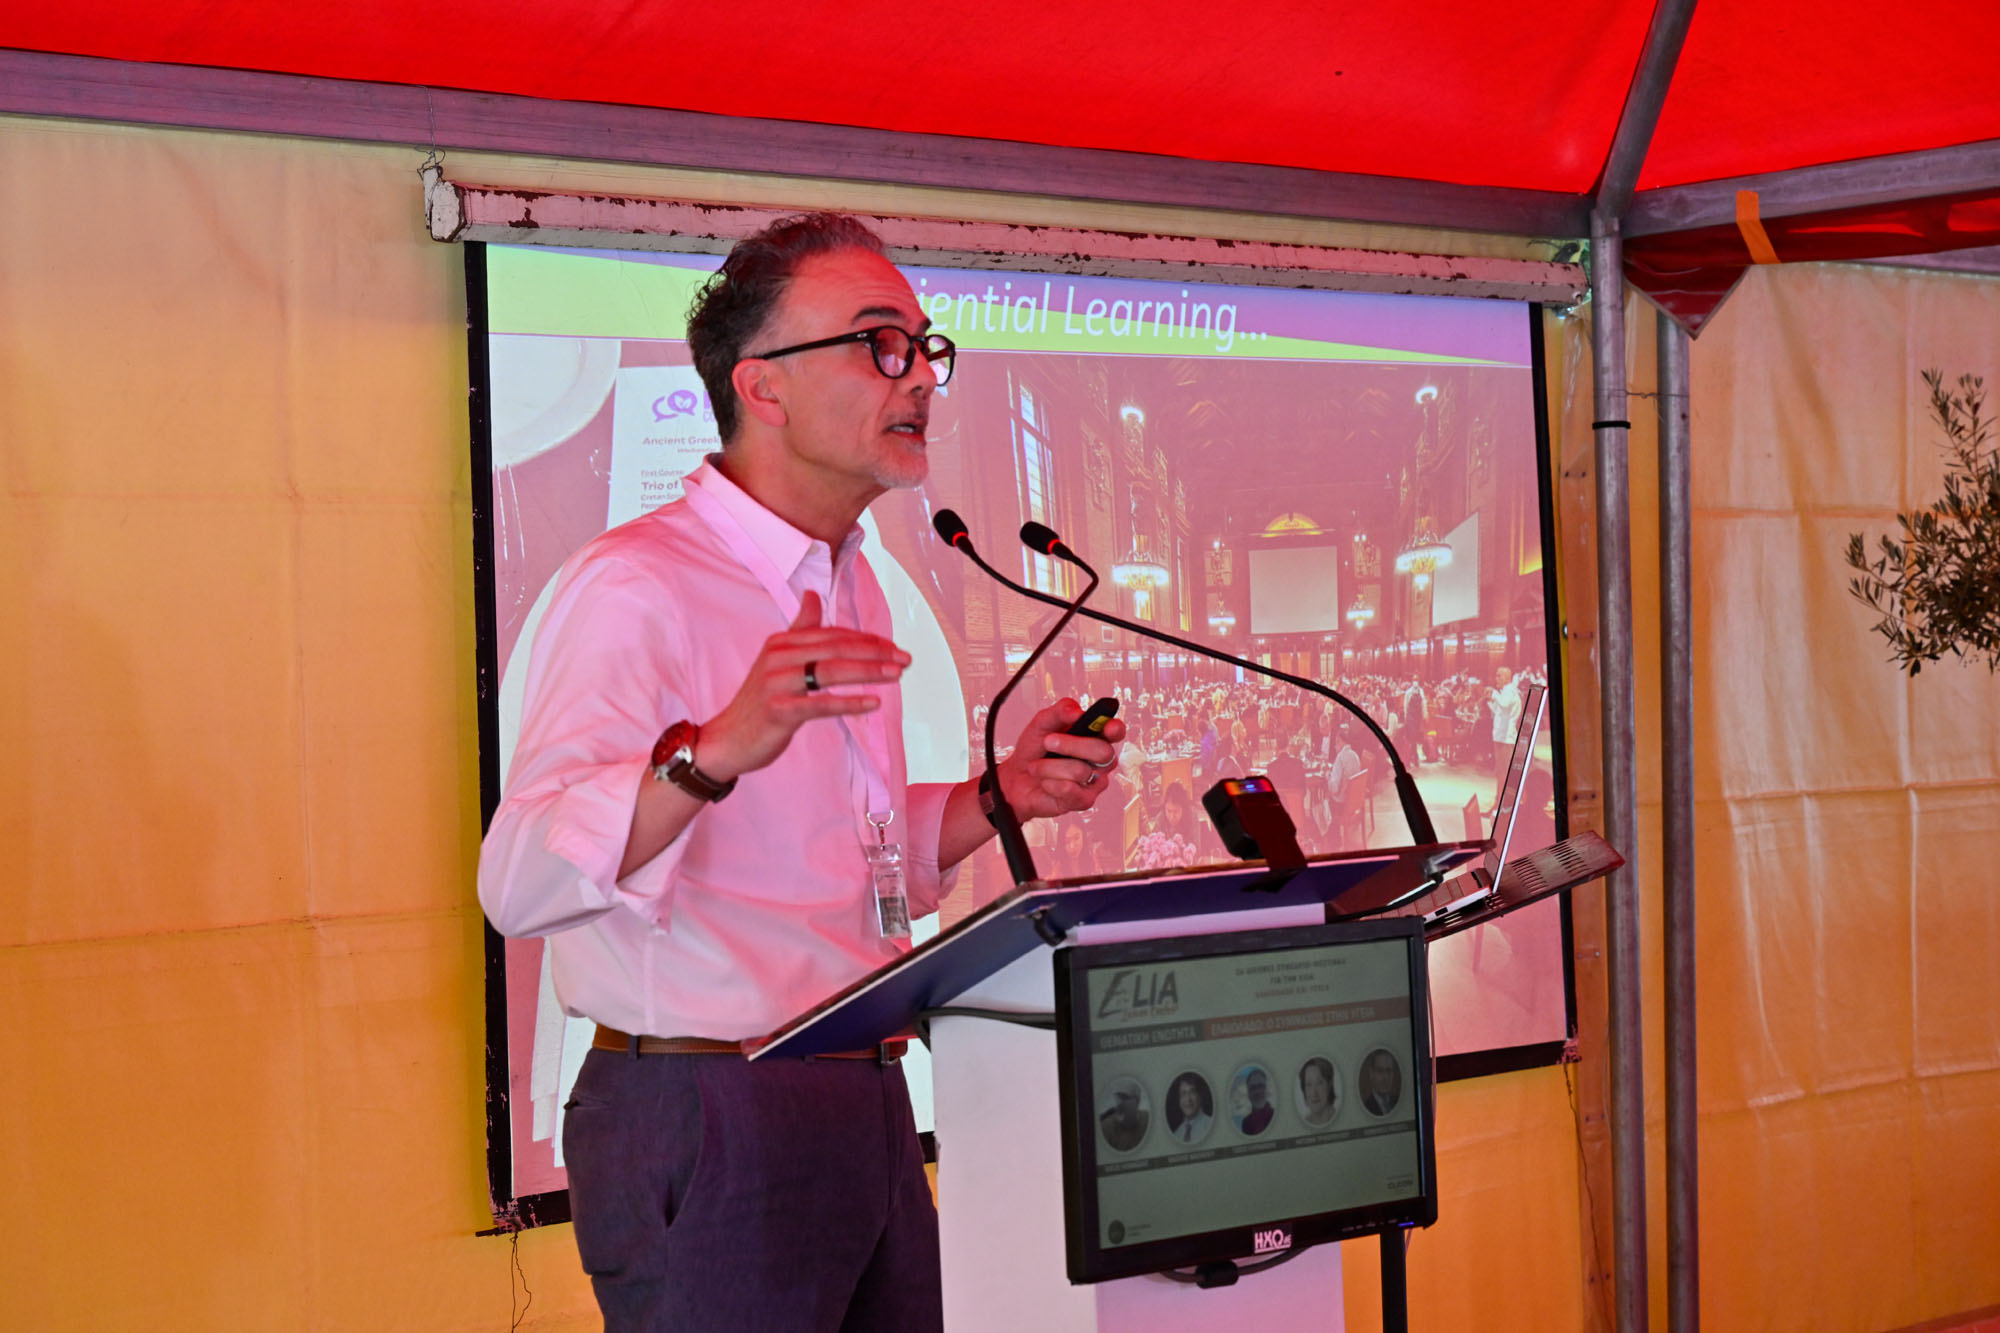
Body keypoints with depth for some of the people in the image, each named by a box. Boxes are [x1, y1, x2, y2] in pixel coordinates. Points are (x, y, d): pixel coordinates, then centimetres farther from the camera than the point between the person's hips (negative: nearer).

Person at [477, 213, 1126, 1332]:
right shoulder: (638, 587, -15)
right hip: (709, 1122, -8)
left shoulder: (852, 591, 16)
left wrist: (999, 796, 8)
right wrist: (714, 752, -41)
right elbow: (521, 880, -27)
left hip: (866, 1106, 8)